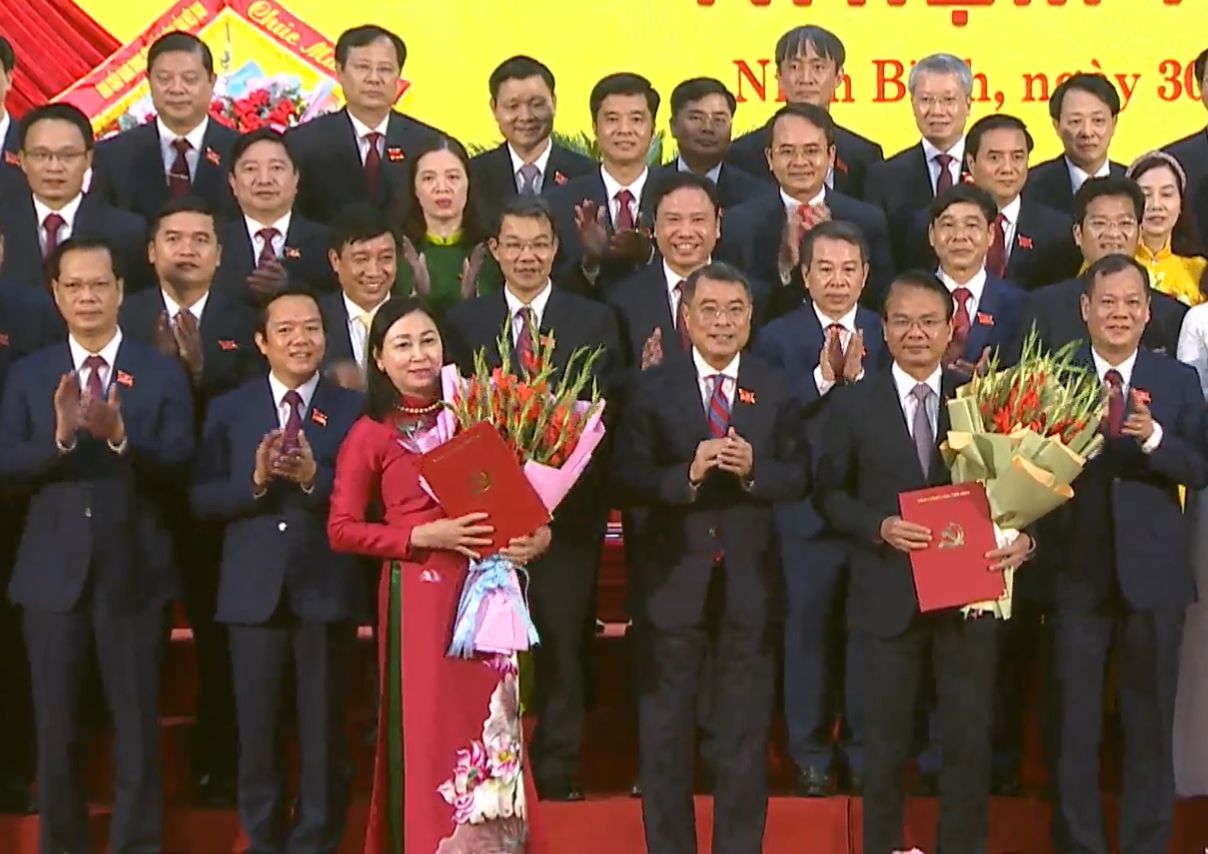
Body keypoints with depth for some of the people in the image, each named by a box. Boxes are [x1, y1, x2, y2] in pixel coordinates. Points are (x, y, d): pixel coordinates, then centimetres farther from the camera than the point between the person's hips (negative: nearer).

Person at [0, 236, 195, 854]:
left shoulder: (161, 374, 1)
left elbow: (178, 464, -9)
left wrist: (121, 435, -26)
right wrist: (60, 435, -21)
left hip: (134, 572, -2)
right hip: (53, 572, 2)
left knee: (138, 725, 3)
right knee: (56, 726, 9)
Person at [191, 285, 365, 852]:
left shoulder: (353, 410, 2)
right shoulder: (228, 410, 6)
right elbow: (202, 500, 0)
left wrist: (314, 479, -21)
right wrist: (255, 480, -15)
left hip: (326, 591, -1)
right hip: (254, 592, 1)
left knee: (324, 730, 6)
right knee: (257, 729, 9)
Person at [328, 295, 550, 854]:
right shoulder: (371, 435, -1)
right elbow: (341, 531, -5)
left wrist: (536, 536, -7)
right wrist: (422, 536, -15)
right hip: (418, 593, -3)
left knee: (489, 726, 7)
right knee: (427, 729, -1)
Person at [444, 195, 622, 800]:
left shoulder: (595, 321, 6)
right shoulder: (463, 322, 9)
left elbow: (607, 411, 2)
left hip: (567, 508, 0)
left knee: (563, 644, 3)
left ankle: (558, 773, 11)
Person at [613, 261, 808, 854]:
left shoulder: (775, 389, 2)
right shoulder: (653, 388, -3)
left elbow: (799, 477, -2)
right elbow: (625, 481, -10)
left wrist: (753, 469, -21)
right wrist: (687, 474, -25)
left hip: (749, 577, 1)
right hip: (674, 576, -1)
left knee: (746, 728, 11)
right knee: (665, 727, 9)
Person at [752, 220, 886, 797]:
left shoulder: (888, 336, 7)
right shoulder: (776, 338, 2)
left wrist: (859, 376, -16)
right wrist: (822, 376, -17)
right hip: (806, 511, -1)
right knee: (809, 630, 4)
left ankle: (864, 754, 17)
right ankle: (812, 755, 15)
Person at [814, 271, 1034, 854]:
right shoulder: (854, 405, 2)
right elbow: (830, 494, 1)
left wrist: (1024, 536, -16)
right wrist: (880, 527, -16)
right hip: (890, 595, 0)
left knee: (970, 735, 8)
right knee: (886, 735, 11)